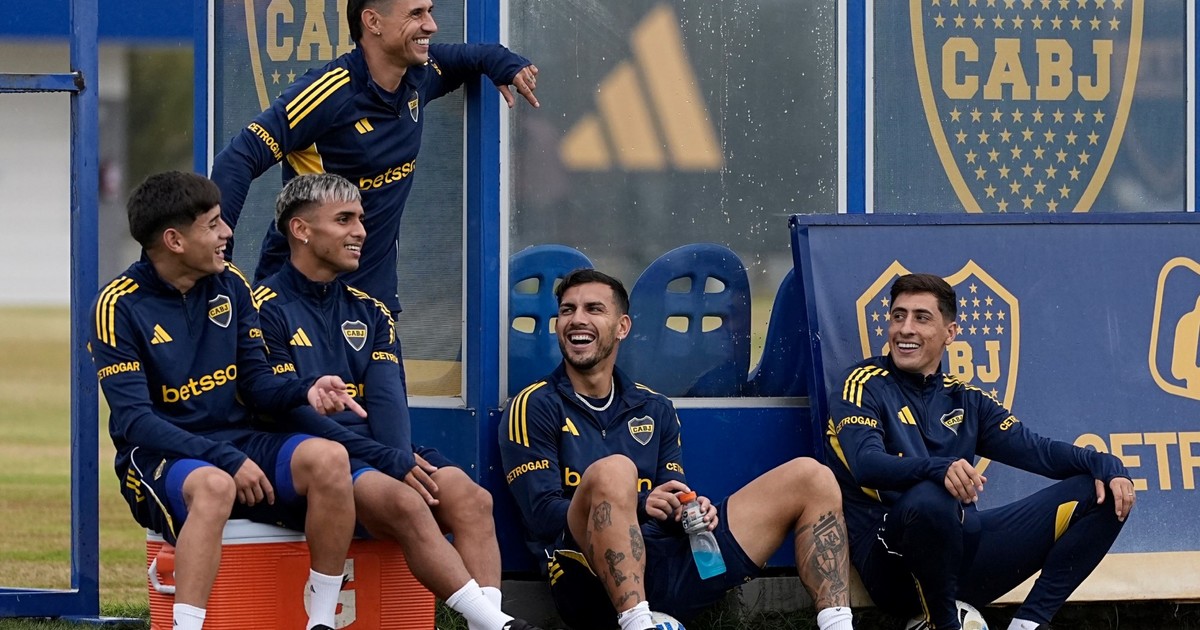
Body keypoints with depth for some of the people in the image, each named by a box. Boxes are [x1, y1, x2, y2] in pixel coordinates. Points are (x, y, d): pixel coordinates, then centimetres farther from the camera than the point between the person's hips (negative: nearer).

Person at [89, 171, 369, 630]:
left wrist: (307, 391, -14)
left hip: (236, 443, 5)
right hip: (157, 458, -5)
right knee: (214, 485, -39)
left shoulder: (230, 285, 7)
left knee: (328, 459, -22)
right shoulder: (119, 306, -10)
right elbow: (134, 420, -16)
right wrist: (227, 460, -23)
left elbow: (257, 384, 9)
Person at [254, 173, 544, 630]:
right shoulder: (268, 311, 1)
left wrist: (404, 462, -14)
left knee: (470, 497, -23)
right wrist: (392, 466, -15)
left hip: (378, 454, 6)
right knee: (405, 503, -33)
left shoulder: (368, 312, 22)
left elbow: (387, 401, 9)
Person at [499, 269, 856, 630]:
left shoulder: (654, 410, 22)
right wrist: (640, 505, -16)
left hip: (672, 563, 6)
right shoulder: (535, 407, 7)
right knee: (613, 470, -38)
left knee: (809, 477, 0)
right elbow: (542, 514, -4)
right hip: (592, 581, -6)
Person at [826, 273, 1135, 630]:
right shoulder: (863, 386, 1)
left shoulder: (965, 401, 19)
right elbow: (866, 464, -18)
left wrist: (1105, 467, -10)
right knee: (929, 498, -41)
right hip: (895, 557, -6)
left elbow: (1036, 450, 10)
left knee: (1101, 494, -1)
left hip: (964, 548, 6)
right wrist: (939, 469, -37)